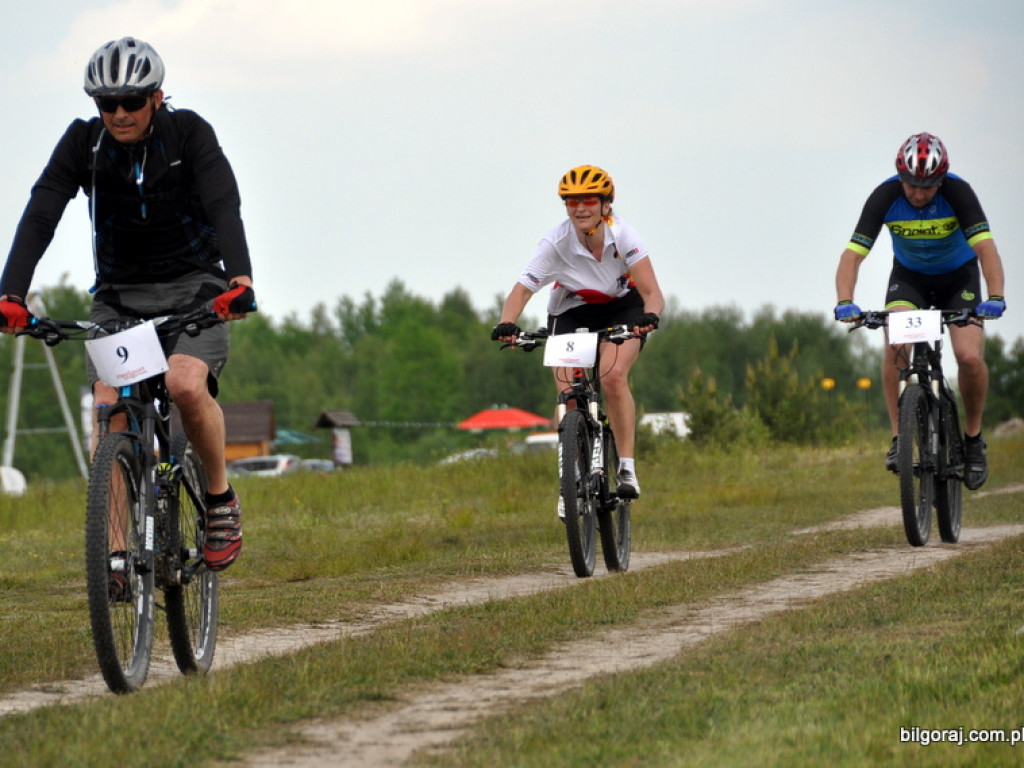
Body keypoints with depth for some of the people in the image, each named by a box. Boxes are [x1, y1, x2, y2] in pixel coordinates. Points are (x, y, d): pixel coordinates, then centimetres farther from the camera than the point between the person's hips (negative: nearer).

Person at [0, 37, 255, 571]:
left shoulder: (189, 134, -12)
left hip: (194, 287, -2)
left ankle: (222, 500, -6)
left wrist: (241, 279, -44)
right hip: (119, 295, 2)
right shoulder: (83, 142, -8)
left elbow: (225, 207, -25)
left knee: (186, 384, -29)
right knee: (108, 408, -18)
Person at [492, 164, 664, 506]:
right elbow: (523, 288, -30)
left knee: (613, 376, -28)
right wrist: (506, 324, -50)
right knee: (568, 395, -16)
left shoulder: (622, 235, -25)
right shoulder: (556, 244, -24)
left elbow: (652, 292, -29)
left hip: (622, 309, -1)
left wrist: (649, 317, -52)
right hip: (571, 314, 1)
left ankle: (627, 467, -20)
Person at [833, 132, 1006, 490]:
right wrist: (845, 302, -47)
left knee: (970, 357, -20)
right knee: (895, 344, -27)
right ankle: (898, 437, -17)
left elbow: (985, 247, -38)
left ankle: (973, 437, 3)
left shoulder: (957, 192, -29)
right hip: (909, 276, 1)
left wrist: (995, 297, -54)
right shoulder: (885, 196, -26)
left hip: (958, 276, -1)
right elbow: (853, 254, -30)